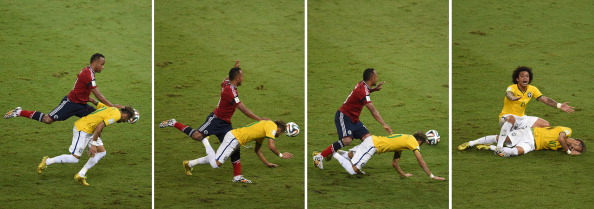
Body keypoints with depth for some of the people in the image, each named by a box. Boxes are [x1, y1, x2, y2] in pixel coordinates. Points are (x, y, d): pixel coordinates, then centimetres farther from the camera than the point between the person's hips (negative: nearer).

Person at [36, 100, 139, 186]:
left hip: (90, 130, 10)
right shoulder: (116, 115, -18)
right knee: (74, 158, -6)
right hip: (82, 129, -10)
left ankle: (81, 175, 9)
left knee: (102, 152, 6)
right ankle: (47, 161, 9)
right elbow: (99, 126, -25)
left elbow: (98, 104, 21)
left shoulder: (111, 108, 10)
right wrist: (93, 145, -23)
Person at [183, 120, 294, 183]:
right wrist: (281, 155, -2)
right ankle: (205, 141, 0)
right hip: (233, 138, -10)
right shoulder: (272, 126, -7)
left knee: (215, 160, 18)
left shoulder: (264, 127, 23)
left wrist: (267, 163, 25)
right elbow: (271, 146, -18)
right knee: (215, 164, -18)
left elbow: (257, 150, 26)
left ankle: (189, 163, 26)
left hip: (235, 138, 10)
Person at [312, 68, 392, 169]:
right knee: (347, 140, -28)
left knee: (368, 138, -4)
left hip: (353, 119, 10)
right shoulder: (362, 91, -24)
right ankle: (319, 156, -16)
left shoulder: (362, 84, 3)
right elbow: (373, 110, -32)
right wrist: (384, 125, -37)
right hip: (343, 116, -10)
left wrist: (374, 89, 13)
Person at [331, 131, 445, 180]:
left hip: (372, 140, 10)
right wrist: (432, 176, -6)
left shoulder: (405, 140, 21)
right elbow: (421, 162, -9)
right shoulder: (413, 142, -5)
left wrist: (403, 174, 21)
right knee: (354, 170, -16)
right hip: (373, 145, -10)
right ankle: (336, 155, -3)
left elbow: (394, 163, 24)